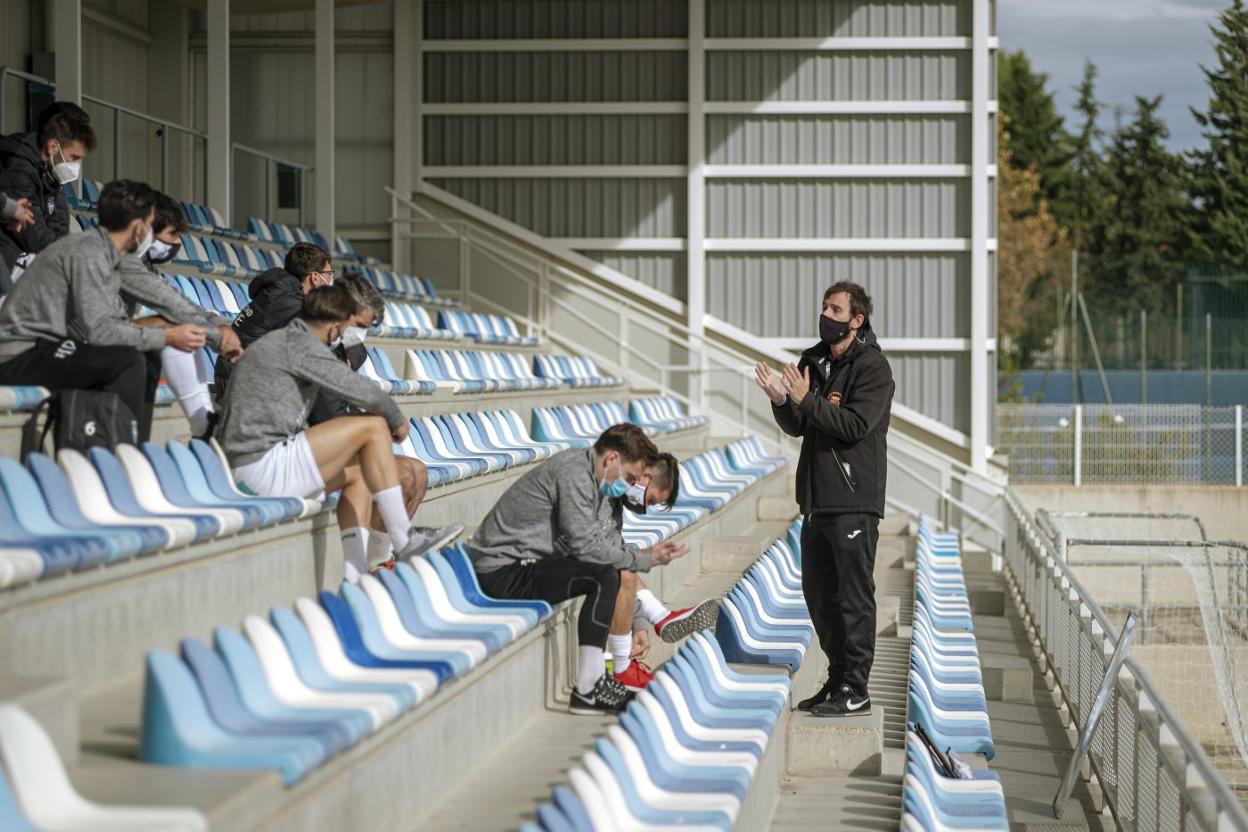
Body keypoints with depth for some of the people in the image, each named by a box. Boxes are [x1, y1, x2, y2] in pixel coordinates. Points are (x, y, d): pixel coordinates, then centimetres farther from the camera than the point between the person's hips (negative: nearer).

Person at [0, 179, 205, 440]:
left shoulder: (105, 254, 11)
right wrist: (166, 337, -19)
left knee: (147, 363, 9)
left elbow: (115, 322, 10)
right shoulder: (88, 254, -18)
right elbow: (97, 330, -24)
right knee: (127, 361, -24)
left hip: (47, 351, 10)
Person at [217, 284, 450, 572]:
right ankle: (405, 543, -7)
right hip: (265, 467, -11)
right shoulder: (300, 342, -9)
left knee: (360, 472, 22)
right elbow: (364, 392, -13)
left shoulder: (274, 341, 23)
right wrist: (397, 419, 7)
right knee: (373, 426, -7)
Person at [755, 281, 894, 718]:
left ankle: (856, 690, -1)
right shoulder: (813, 362, 14)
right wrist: (781, 400, -4)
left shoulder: (873, 367, -8)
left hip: (855, 500, -8)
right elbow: (797, 427, 15)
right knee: (819, 593, 13)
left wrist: (807, 400, -21)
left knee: (854, 594, -5)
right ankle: (838, 680, 23)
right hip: (818, 497, 8)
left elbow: (855, 424, -19)